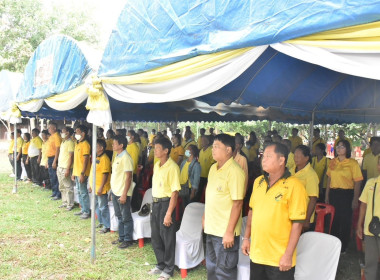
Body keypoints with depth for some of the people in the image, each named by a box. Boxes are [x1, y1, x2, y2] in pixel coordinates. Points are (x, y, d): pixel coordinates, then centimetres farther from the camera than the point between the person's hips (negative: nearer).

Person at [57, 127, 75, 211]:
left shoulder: (70, 143, -12)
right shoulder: (63, 142, 16)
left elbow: (71, 157, -16)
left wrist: (68, 169, -20)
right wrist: (58, 166, 17)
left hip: (66, 168, -9)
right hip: (60, 167, 9)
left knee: (68, 187, -3)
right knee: (62, 187, 14)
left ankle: (70, 204, 3)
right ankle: (64, 202, 23)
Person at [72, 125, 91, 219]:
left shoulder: (85, 144, -14)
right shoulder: (77, 144, 13)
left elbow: (86, 160, -18)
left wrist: (82, 174, -21)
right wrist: (74, 173, 17)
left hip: (82, 173, -9)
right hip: (76, 172, 9)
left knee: (83, 192, -3)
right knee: (79, 192, 15)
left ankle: (87, 212, 5)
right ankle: (83, 210, 25)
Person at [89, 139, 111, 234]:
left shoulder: (104, 159, -18)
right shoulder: (96, 158, 12)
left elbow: (105, 174, -21)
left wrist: (101, 188, -23)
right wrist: (91, 185, 20)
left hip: (101, 188, -10)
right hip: (95, 187, 10)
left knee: (103, 207, -2)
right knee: (97, 206, 18)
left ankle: (107, 226, 7)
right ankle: (101, 222, 32)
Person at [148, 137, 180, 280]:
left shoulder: (172, 167, -17)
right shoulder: (157, 165, 8)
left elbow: (175, 192, -18)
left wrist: (169, 213, -19)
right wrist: (154, 206, 14)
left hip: (166, 203, -8)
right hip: (155, 203, 8)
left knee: (167, 238, 5)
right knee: (155, 237, 17)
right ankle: (161, 264, 34)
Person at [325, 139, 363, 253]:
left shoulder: (352, 163, -8)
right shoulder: (333, 162, 8)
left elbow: (357, 182, -9)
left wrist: (355, 200, -12)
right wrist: (327, 195, 12)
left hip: (347, 194, -5)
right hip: (333, 193, 5)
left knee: (345, 222, 4)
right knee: (333, 220, 12)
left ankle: (343, 248, 18)